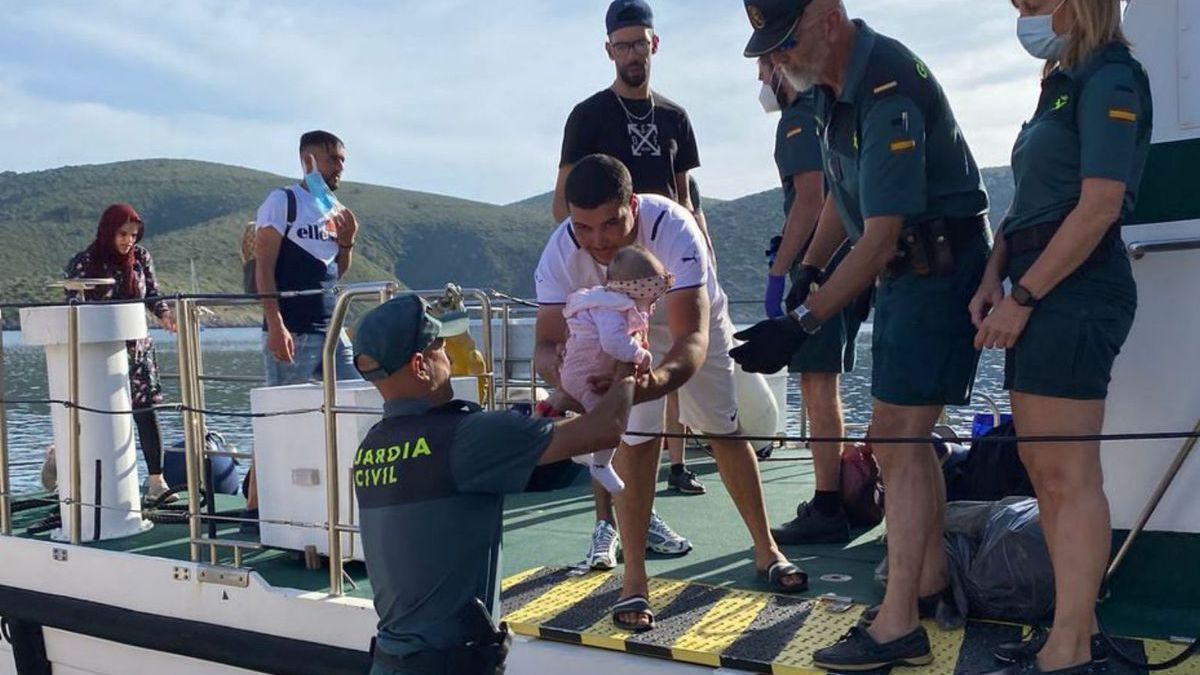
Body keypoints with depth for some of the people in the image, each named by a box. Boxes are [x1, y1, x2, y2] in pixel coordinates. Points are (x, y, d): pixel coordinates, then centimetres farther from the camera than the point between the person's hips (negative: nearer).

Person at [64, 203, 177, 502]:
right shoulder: (83, 263, -7)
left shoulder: (141, 257, 2)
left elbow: (153, 294, 7)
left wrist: (164, 313, -13)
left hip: (137, 347, 2)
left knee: (146, 409, -4)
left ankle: (156, 481, 0)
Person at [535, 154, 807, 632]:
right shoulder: (561, 252, -36)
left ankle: (766, 552, 26)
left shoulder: (673, 228, -44)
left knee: (726, 432, 7)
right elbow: (546, 344, -38)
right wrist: (564, 371, -62)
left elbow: (692, 337, -50)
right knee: (636, 441, -12)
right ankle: (634, 582, 0)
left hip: (696, 322, 0)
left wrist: (659, 379, -71)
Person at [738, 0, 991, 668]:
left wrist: (801, 323, -29)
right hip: (904, 271, 10)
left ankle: (898, 627, -5)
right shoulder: (831, 85, 6)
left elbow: (881, 236, -28)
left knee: (897, 438, -11)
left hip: (940, 268, -10)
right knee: (907, 435, 15)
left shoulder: (887, 88, -25)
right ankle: (931, 582, 29)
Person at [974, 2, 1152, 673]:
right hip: (1039, 292, 10)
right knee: (1043, 469, 11)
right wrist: (993, 277, 5)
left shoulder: (1110, 78, -8)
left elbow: (1099, 206, -17)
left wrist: (1022, 297, -18)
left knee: (1068, 474, -8)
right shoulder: (1063, 84, 21)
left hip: (1076, 290, -10)